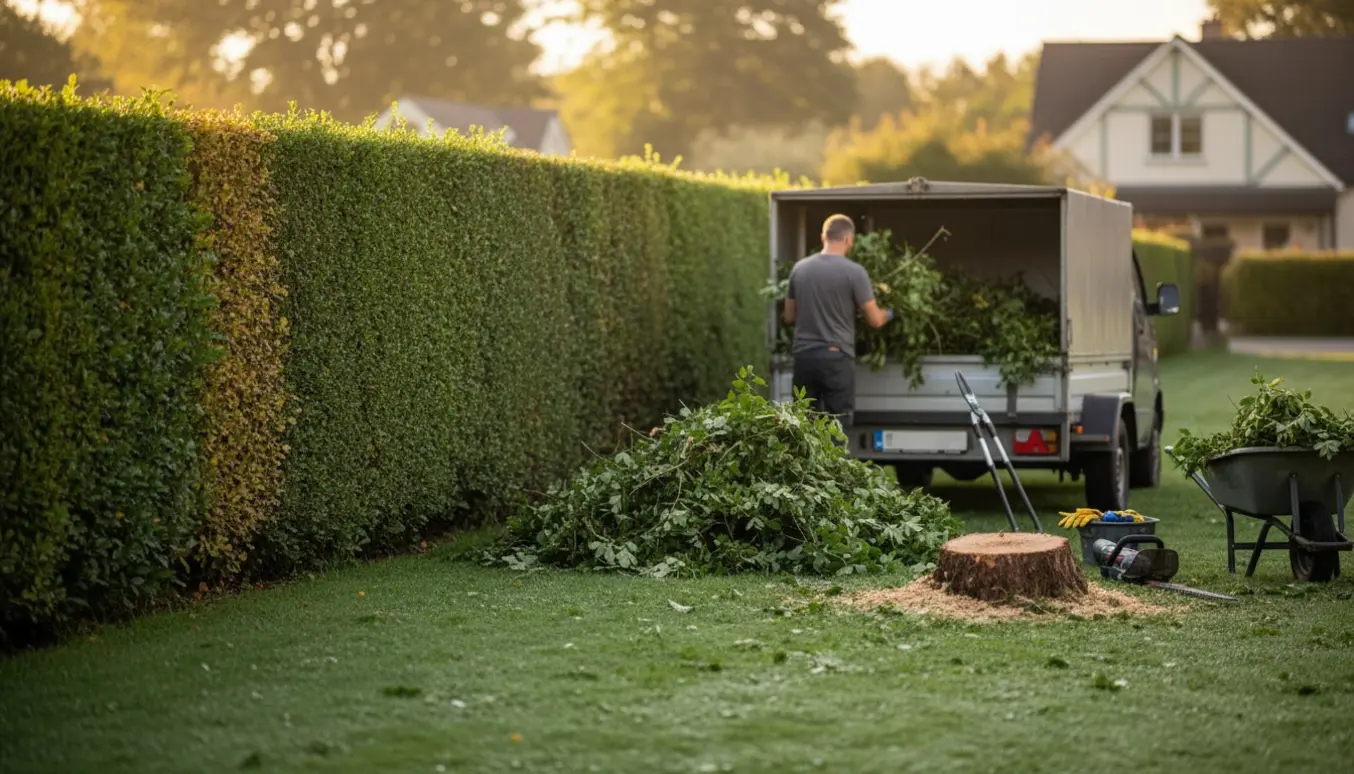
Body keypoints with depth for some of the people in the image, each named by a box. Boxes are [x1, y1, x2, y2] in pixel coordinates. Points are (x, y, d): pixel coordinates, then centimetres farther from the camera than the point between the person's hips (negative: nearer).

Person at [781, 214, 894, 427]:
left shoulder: (799, 269, 6)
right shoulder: (854, 271, -8)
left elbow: (789, 317, 14)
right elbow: (874, 320, -3)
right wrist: (888, 314, 19)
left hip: (804, 356, 4)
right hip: (836, 357, -4)